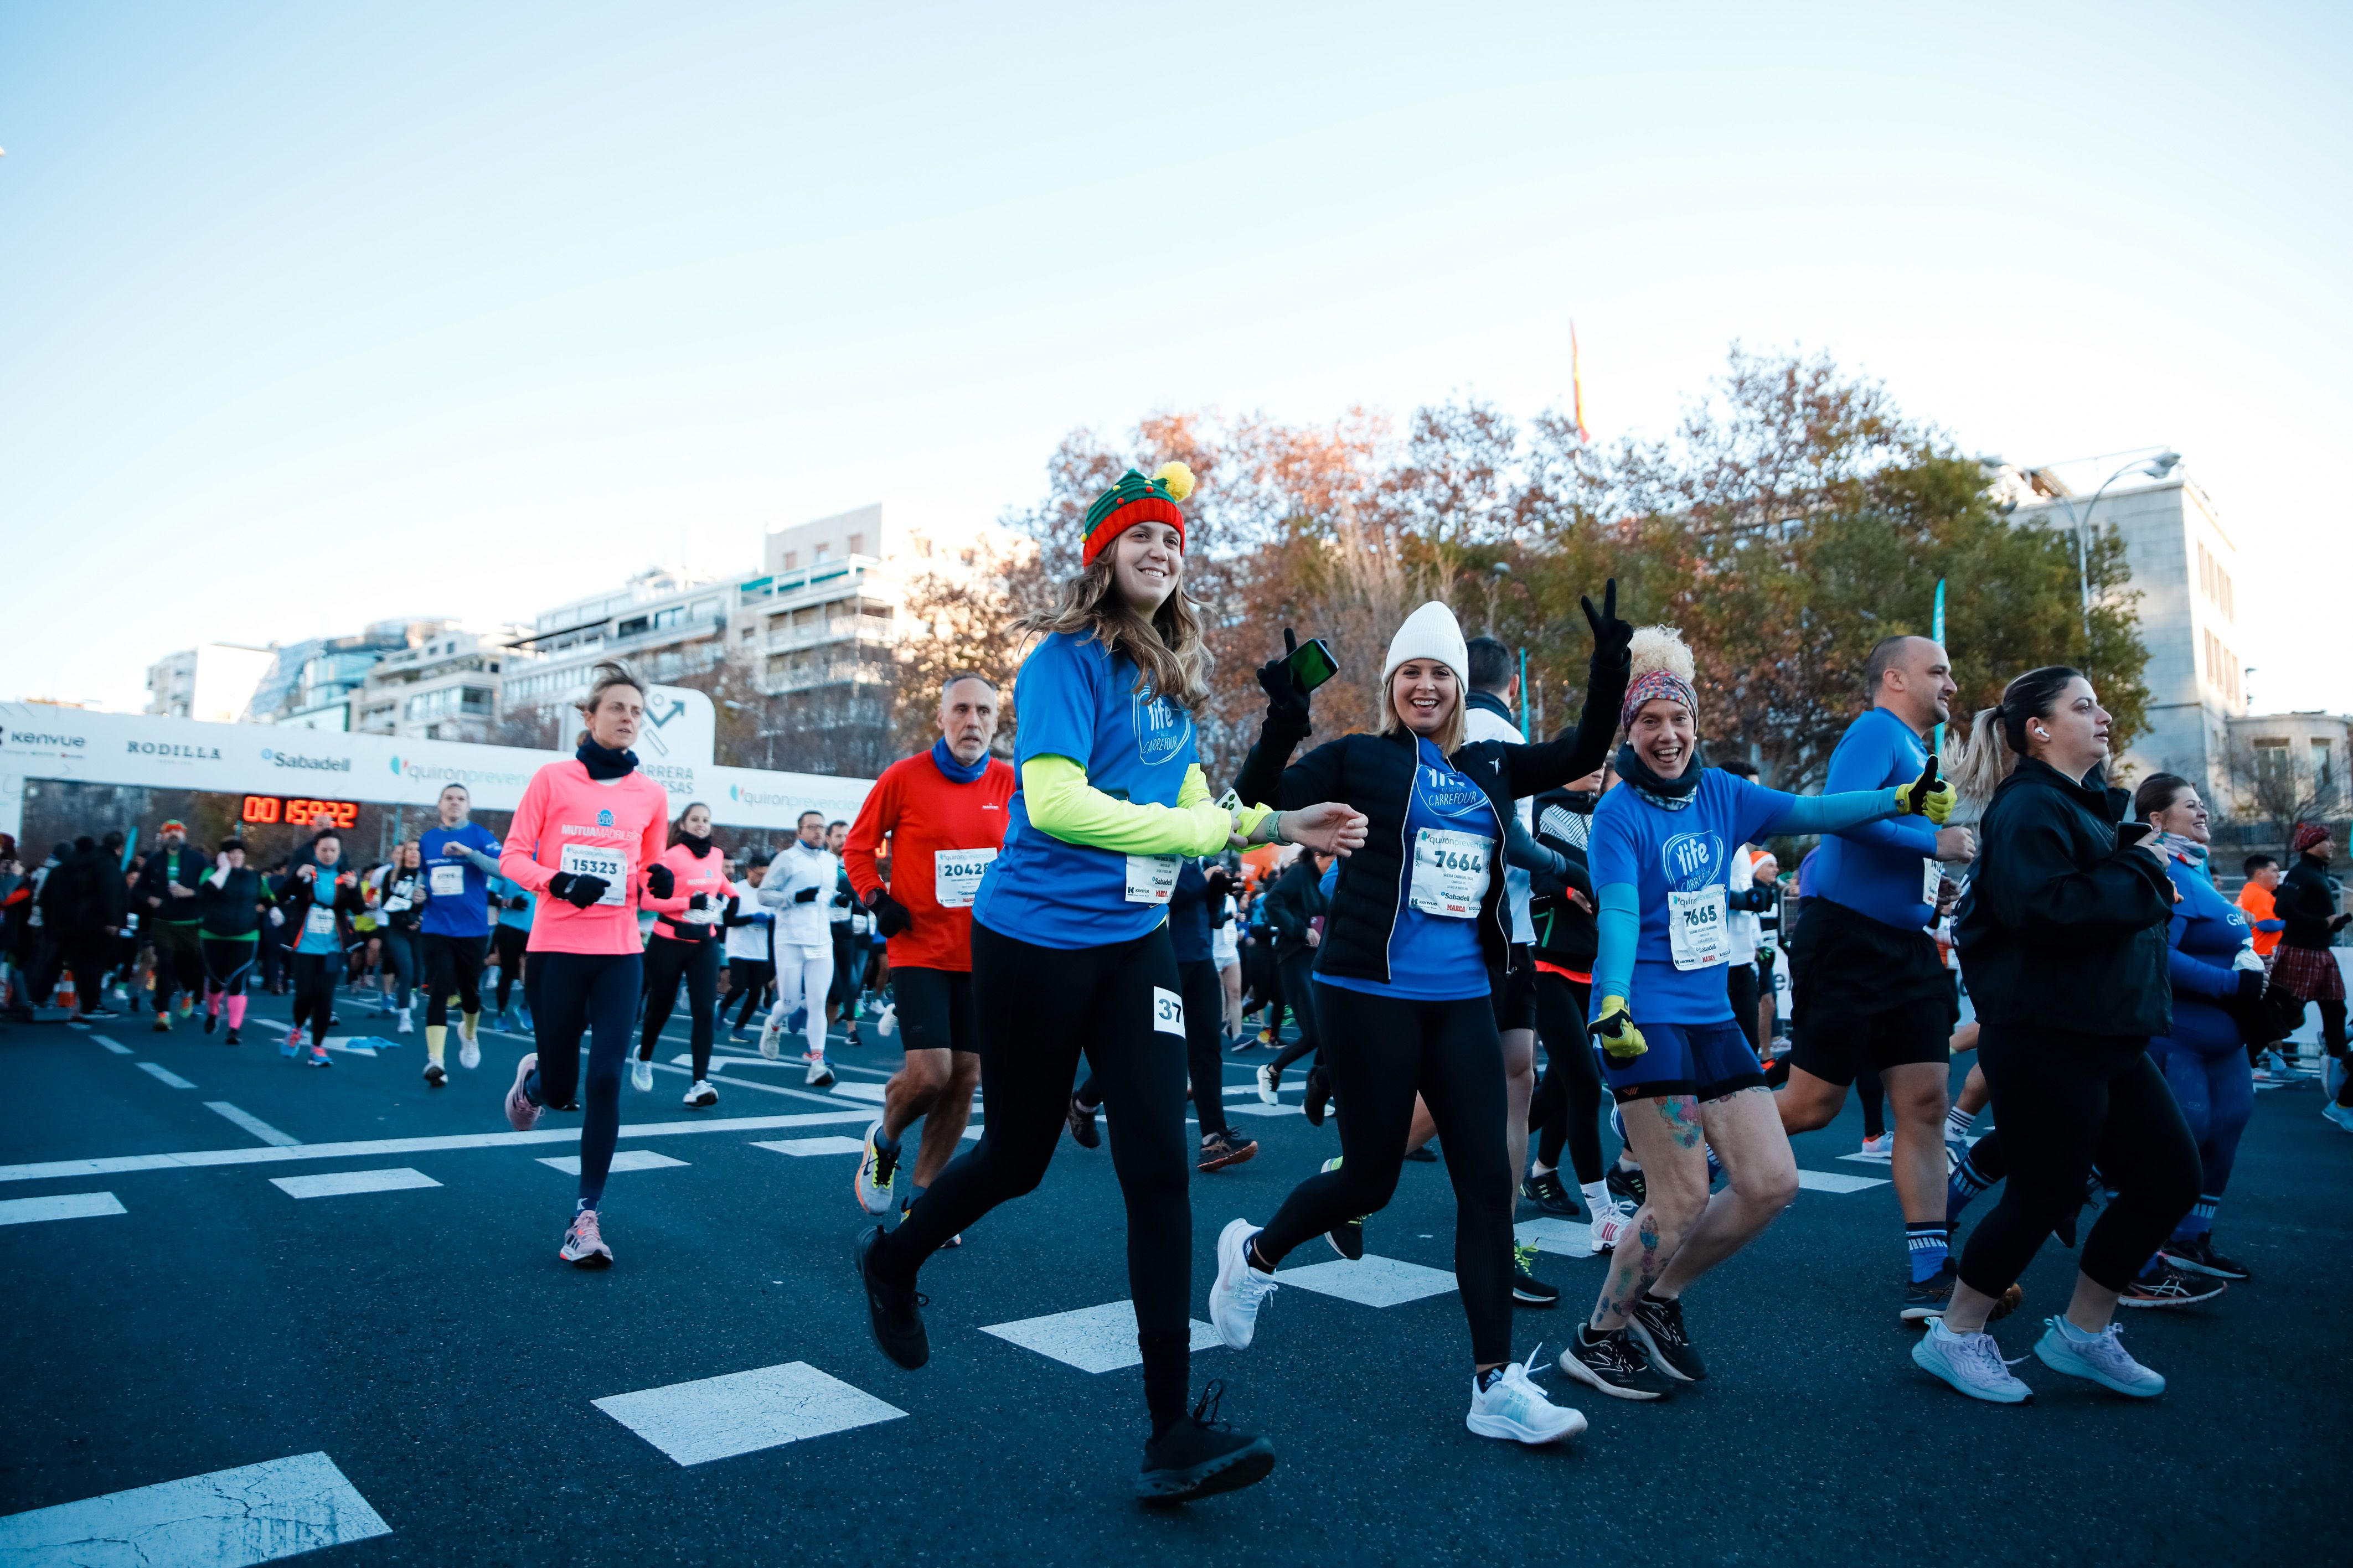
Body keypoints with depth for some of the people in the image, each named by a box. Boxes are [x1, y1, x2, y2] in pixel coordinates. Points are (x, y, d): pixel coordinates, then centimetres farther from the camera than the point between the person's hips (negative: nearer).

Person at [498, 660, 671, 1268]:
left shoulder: (651, 795, 7)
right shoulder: (552, 779, -1)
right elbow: (512, 857, -1)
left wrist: (657, 880, -6)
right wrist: (558, 881, -19)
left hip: (620, 953, 2)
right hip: (557, 947, -1)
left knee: (605, 1081, -7)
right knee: (559, 1089, 7)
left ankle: (587, 1216, 3)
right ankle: (533, 1076, 46)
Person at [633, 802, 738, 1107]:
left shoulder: (716, 855, 5)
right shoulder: (671, 856, -13)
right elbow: (648, 900, -20)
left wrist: (731, 894, 11)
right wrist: (689, 902, -26)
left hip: (705, 943, 4)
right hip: (669, 942, -4)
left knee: (705, 1011, -9)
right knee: (661, 1009, 13)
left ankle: (699, 1084, -10)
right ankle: (644, 1058, 44)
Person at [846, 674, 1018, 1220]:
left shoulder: (1011, 783, 1)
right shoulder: (903, 777, -6)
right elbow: (858, 847, 5)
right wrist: (876, 900, -7)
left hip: (983, 956, 4)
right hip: (919, 949, -3)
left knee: (965, 1078, 5)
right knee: (928, 1073, -13)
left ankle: (920, 1197, 23)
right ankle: (884, 1140, 21)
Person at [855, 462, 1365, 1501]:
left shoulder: (1174, 674, 10)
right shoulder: (1066, 659, -13)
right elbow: (1054, 801, -25)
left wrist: (1281, 825, 2)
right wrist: (1211, 830, -23)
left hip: (1134, 944, 6)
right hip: (1037, 939, -5)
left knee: (1159, 1168, -3)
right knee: (1019, 1158, 11)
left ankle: (1173, 1434, 5)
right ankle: (892, 1259, 44)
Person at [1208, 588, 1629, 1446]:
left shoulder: (1489, 766, 12)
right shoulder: (1359, 758, -2)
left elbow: (1582, 754, 16)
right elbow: (1258, 801, -9)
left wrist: (1610, 666, 4)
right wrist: (1282, 727, -26)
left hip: (1462, 1002, 5)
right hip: (1371, 995, -5)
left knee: (1489, 1181, 1)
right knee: (1369, 1179, 3)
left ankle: (1495, 1386, 10)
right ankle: (1253, 1253, 32)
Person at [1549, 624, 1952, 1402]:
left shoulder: (1719, 793, 9)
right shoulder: (1620, 811, -10)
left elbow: (1811, 811, 8)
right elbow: (1618, 913, -21)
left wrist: (1903, 798, -3)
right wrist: (1611, 1004, -34)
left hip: (1713, 1018, 7)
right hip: (1647, 1022, -7)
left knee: (1771, 1183, 5)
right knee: (1683, 1198, -7)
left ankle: (1660, 1297, 25)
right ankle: (1599, 1338, 14)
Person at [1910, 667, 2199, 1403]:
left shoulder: (2089, 802, 17)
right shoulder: (2029, 806, -14)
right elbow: (2043, 908, -29)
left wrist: (2147, 872, 7)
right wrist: (2140, 872, -17)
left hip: (2108, 1032, 10)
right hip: (2043, 1035, -10)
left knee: (2170, 1178, 11)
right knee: (2047, 1193, -3)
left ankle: (2082, 1332, 25)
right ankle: (1955, 1338, 14)